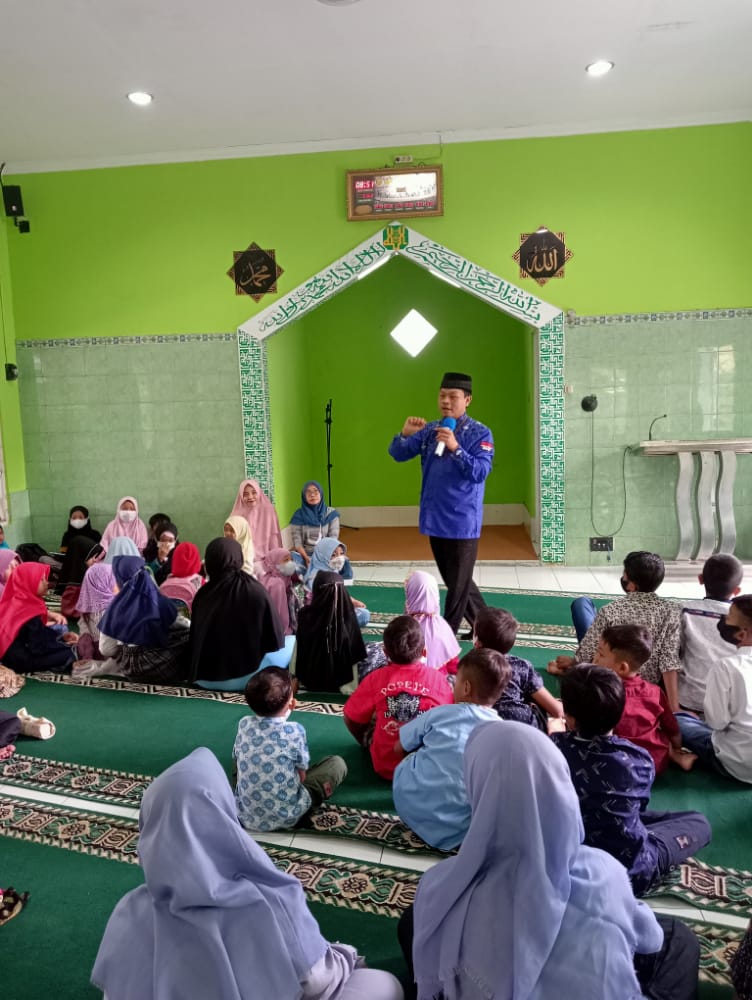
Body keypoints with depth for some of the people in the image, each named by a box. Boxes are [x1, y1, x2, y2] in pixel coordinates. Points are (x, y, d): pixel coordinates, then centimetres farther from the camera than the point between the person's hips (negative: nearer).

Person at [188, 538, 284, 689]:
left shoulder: (202, 595, -6)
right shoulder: (255, 591, -16)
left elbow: (194, 643, 7)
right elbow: (276, 641, -8)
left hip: (204, 678, 5)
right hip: (245, 675, -5)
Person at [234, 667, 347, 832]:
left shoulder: (244, 724, -9)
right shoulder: (294, 731, -19)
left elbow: (237, 761, 7)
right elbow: (302, 776, -7)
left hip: (245, 815, 4)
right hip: (286, 817, -4)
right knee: (337, 763, 7)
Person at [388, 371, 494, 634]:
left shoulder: (479, 433, -10)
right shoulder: (430, 430, 6)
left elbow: (480, 472, -21)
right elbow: (398, 455, 5)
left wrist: (455, 448, -34)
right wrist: (406, 434, -16)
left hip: (462, 521, -6)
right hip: (434, 519, 6)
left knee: (458, 583, 4)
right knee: (453, 580, 18)